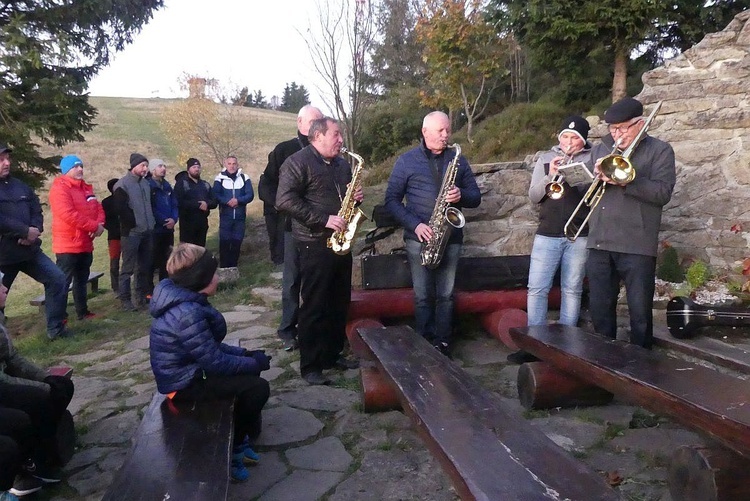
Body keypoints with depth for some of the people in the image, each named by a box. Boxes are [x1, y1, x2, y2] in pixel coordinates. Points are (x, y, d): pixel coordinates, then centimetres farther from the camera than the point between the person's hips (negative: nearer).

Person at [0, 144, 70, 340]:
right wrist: (26, 231, -19)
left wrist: (35, 230, -10)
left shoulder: (21, 187, 12)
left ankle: (56, 328, 13)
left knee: (57, 279, 2)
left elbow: (36, 211, 10)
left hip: (29, 249, 6)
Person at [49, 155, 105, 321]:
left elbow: (98, 208, 13)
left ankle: (83, 311, 27)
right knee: (63, 282, -6)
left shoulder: (86, 188, 15)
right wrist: (94, 226, -20)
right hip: (68, 245, -9)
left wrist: (100, 224, -10)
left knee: (82, 280, 17)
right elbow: (69, 215, -24)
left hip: (85, 244, 9)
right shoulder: (59, 188, -13)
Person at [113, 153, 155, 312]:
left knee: (144, 266, 13)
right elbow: (121, 208, -16)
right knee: (128, 267, -4)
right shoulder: (122, 185, -8)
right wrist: (134, 223, -10)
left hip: (147, 231, 7)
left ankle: (142, 295, 24)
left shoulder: (145, 183, 14)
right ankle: (125, 300, 1)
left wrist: (151, 222, 13)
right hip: (132, 232, -7)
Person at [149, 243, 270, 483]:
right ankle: (231, 448, 9)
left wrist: (245, 353, 2)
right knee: (258, 387, -13)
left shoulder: (184, 300, 1)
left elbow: (210, 347, 9)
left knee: (250, 369, 13)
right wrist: (254, 362, -12)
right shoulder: (187, 314, -31)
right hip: (184, 384, -10)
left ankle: (242, 435, 24)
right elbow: (216, 362, -25)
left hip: (190, 369, 10)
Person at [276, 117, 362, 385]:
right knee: (314, 306, -4)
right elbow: (285, 200, -18)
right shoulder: (297, 162, -8)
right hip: (315, 244, -8)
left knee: (339, 303, 13)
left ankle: (333, 354, 26)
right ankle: (310, 366, 5)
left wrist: (355, 198, 3)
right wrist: (324, 219, -22)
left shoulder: (342, 165, 16)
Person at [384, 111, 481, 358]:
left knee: (445, 295, 6)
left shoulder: (458, 160, 9)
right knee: (423, 296, 1)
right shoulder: (406, 160, 1)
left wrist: (461, 196, -13)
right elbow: (392, 200, -1)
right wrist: (415, 224, -15)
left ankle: (442, 344, 15)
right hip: (419, 238, -2)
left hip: (451, 237, 2)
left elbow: (476, 197, 11)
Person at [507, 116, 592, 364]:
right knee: (536, 289, -3)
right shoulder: (546, 158, 13)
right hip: (547, 234, 2)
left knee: (572, 290, 4)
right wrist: (550, 176, -10)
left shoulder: (593, 158, 7)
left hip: (579, 235, -1)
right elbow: (533, 196, 6)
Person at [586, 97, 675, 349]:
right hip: (599, 244, 5)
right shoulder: (600, 149, 16)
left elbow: (663, 192, -10)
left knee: (640, 312, 3)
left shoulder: (660, 151, 3)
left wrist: (625, 179, -17)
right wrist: (596, 176, -6)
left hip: (637, 246, -4)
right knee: (600, 309, 12)